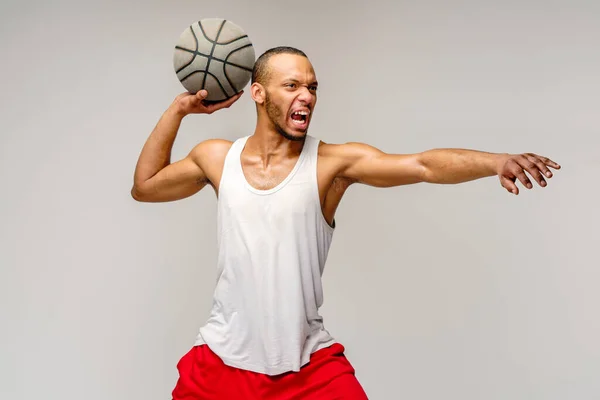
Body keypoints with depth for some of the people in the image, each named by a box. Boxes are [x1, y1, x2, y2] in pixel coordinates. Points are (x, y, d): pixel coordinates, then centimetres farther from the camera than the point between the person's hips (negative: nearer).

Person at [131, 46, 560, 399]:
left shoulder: (333, 162, -9)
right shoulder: (216, 157, 1)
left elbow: (422, 165, -22)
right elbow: (144, 187, 16)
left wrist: (496, 161, -38)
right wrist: (177, 111, 7)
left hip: (310, 361, -1)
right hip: (224, 356, 2)